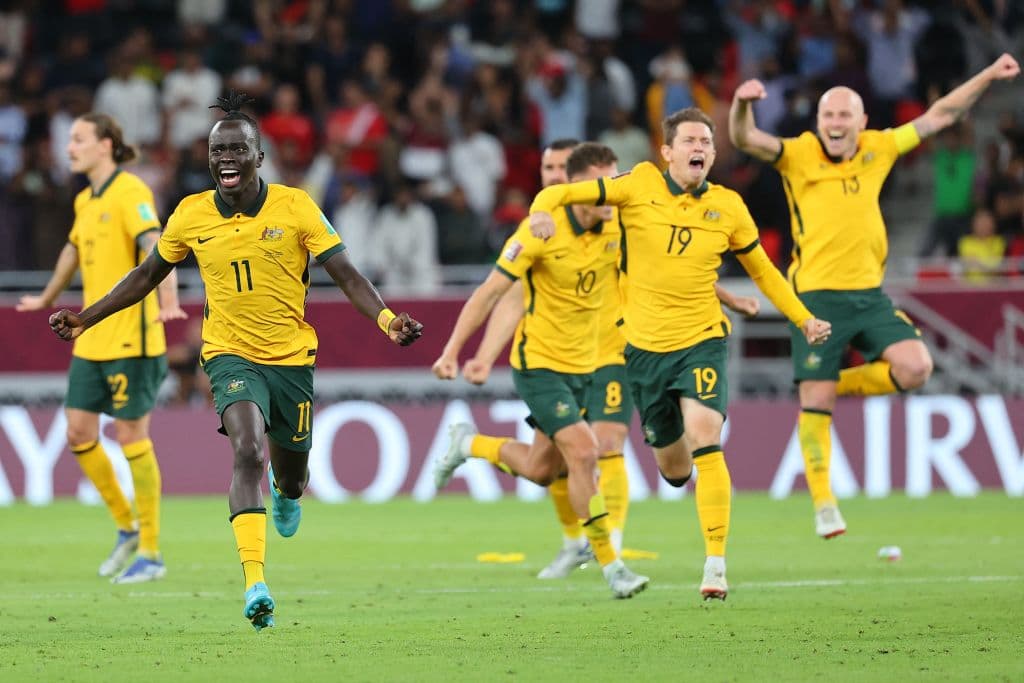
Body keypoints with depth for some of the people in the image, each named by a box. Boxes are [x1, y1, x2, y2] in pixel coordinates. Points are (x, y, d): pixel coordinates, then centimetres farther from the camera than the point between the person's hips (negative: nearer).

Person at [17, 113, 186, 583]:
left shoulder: (129, 193, -12)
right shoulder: (85, 201, 14)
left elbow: (154, 247, -26)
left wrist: (168, 302, -41)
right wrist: (47, 298, 45)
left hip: (130, 339, -8)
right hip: (91, 341, 8)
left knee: (131, 435, -4)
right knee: (78, 433, 5)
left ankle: (151, 553, 4)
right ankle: (128, 527, 21)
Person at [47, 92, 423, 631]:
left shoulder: (295, 207, -7)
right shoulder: (191, 215, -2)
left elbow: (345, 275, -6)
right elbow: (147, 276, 13)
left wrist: (386, 319, -22)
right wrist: (85, 318, 11)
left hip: (292, 357, 1)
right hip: (232, 356, -1)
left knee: (291, 474, 13)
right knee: (248, 450, -26)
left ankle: (286, 490, 56)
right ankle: (255, 582, -33)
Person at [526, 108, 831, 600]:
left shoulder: (728, 207, 0)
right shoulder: (639, 186, -4)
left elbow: (762, 270, 15)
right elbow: (564, 193, -5)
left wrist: (804, 319, 9)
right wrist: (543, 208, -28)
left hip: (701, 340, -1)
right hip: (644, 345, 1)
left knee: (704, 437, -23)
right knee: (673, 468, 10)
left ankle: (716, 564, -19)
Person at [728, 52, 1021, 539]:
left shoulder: (877, 150, 6)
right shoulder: (797, 155, -5)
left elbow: (939, 116, 13)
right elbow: (744, 139, -20)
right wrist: (742, 105, -41)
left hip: (869, 293, 4)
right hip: (817, 297, -4)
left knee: (916, 367, -14)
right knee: (815, 402, -4)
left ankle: (842, 384, 13)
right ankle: (823, 502, 9)